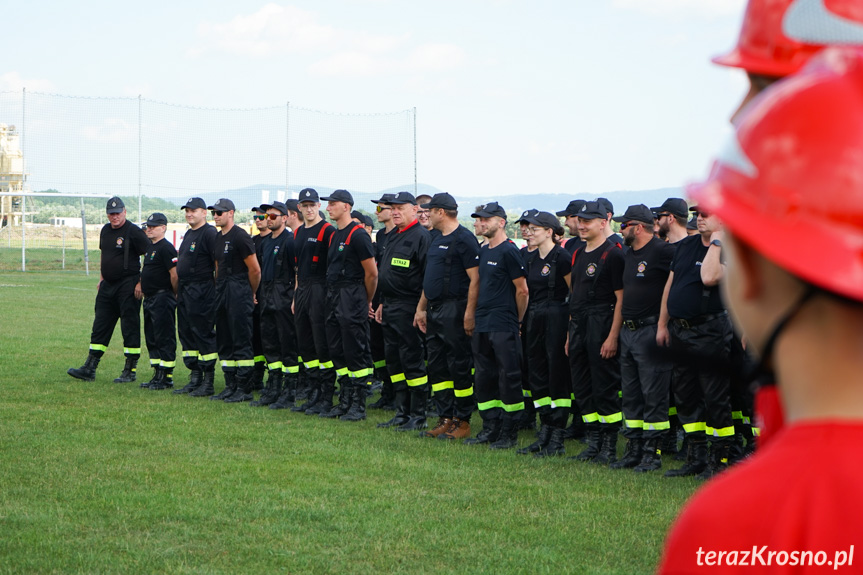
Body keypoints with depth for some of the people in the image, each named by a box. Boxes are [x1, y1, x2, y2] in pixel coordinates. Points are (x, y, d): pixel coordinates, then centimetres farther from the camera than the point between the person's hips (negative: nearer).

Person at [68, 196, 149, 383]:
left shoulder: (134, 231, -11)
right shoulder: (105, 230, 13)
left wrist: (141, 283, -16)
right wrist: (101, 279, 19)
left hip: (128, 286, -8)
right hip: (108, 285, 8)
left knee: (130, 328, -3)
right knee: (100, 327, 7)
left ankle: (130, 371, 3)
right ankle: (89, 369, 9)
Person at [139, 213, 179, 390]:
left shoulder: (166, 248, -14)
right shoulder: (150, 248, 17)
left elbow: (174, 274, -19)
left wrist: (174, 294, -11)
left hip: (163, 299, -11)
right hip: (150, 299, 11)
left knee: (165, 339, -7)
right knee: (151, 339, 12)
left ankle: (166, 377, -6)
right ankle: (157, 375, 18)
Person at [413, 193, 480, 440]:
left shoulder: (464, 239, -12)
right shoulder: (436, 238, 17)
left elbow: (475, 279, -17)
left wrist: (469, 313, -21)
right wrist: (421, 308, 20)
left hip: (454, 311, -10)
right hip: (434, 312, 10)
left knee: (459, 366, -3)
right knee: (436, 366, 10)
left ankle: (462, 422, 3)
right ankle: (445, 419, 17)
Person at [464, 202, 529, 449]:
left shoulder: (509, 251, -11)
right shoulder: (483, 251, 14)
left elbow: (522, 291, -10)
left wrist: (517, 320, -3)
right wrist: (476, 316, 17)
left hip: (503, 327, -9)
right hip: (482, 326, 9)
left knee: (508, 378, -4)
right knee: (483, 379, 11)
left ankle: (509, 433, 1)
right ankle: (490, 428, 19)